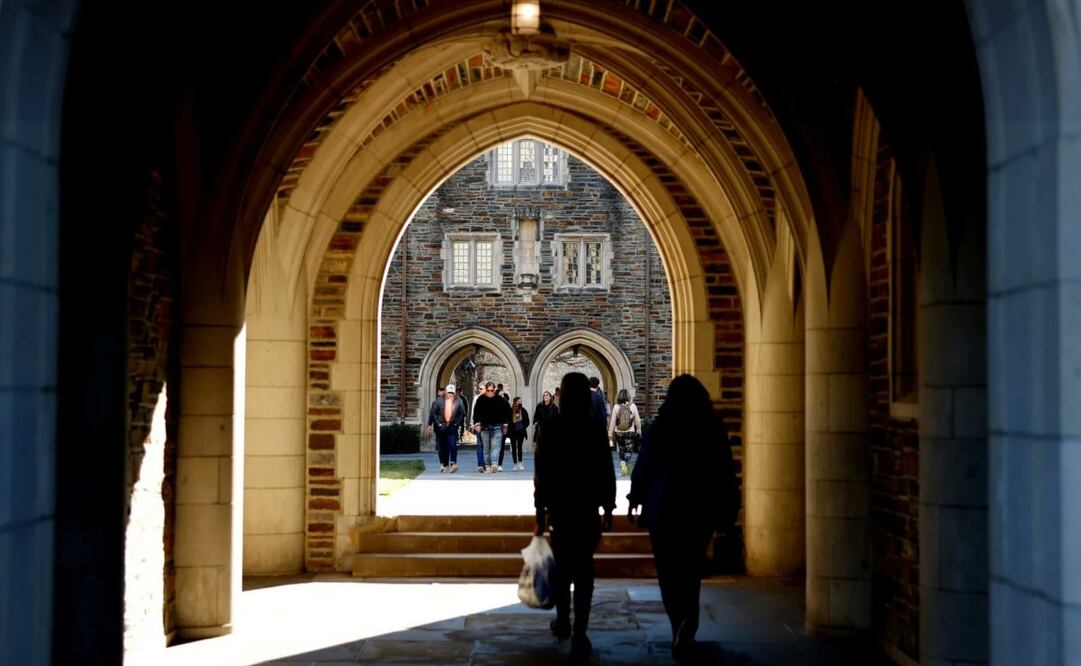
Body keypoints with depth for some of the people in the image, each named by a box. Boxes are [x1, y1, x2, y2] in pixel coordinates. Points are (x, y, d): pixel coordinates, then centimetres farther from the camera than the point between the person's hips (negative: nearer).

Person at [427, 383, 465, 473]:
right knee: (442, 447, 4)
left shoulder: (458, 402, 4)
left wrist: (457, 423, -3)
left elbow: (462, 414, 7)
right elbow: (433, 413, 3)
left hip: (453, 427, -1)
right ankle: (444, 465, 13)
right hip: (441, 427, 1)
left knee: (453, 445, -14)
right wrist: (438, 423, -4)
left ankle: (453, 463, -14)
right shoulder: (439, 401, 2)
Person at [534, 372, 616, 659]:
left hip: (560, 506, 0)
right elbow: (606, 473, -3)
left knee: (562, 565, 17)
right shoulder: (596, 429, -5)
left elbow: (541, 474, -7)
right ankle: (579, 634, -5)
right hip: (588, 506, 0)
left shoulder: (551, 428, -7)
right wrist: (608, 509, 7)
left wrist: (540, 513, -1)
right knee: (584, 567, 1)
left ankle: (563, 622, 29)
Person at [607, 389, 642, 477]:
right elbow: (637, 420, -1)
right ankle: (624, 463, -19)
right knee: (629, 450, 3)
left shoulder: (616, 407, -9)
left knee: (620, 449, 18)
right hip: (630, 432, -1)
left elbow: (612, 421, -6)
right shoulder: (632, 406, -8)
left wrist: (610, 433, 2)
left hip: (618, 433, 1)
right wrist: (639, 430, 12)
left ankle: (622, 463, 12)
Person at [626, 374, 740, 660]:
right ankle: (686, 624, -6)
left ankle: (681, 623, -3)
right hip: (701, 510, 1)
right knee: (690, 571, 11)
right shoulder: (713, 427, -2)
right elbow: (726, 471, 0)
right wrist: (728, 511, 7)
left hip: (664, 508, -1)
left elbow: (644, 466, -2)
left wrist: (635, 500, 9)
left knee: (669, 570, 9)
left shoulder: (660, 426, -5)